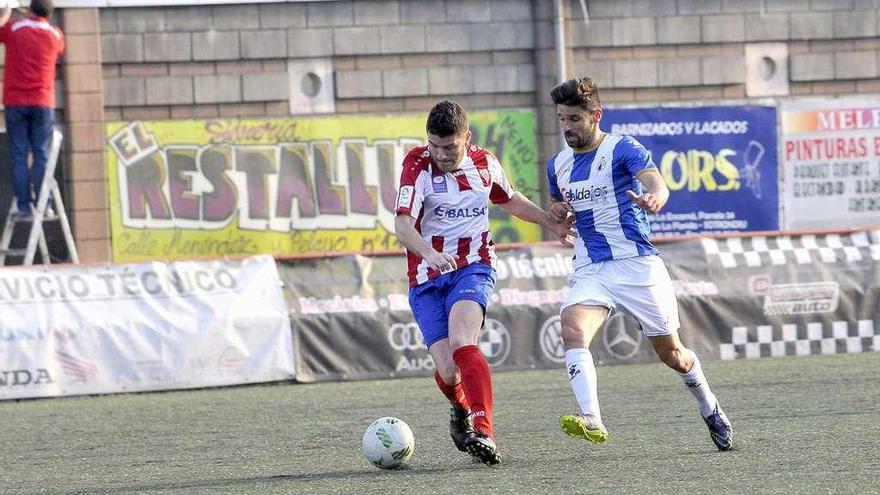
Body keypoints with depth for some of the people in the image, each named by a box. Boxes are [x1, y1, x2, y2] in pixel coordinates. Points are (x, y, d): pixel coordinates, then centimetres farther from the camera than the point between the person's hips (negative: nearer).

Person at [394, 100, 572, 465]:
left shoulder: (484, 163, 5)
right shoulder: (418, 165, -8)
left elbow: (510, 200, 28)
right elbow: (403, 224, -21)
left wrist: (551, 223, 26)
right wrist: (428, 253, -40)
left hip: (473, 269, 0)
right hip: (427, 279, 0)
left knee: (461, 344, -28)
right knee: (448, 370, -9)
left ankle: (483, 432, -39)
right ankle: (461, 408, 28)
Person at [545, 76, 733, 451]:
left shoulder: (623, 149, -8)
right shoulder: (558, 165, 10)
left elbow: (656, 184, -27)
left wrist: (653, 197, -52)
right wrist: (557, 211, 3)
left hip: (637, 264, -4)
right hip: (589, 270, 4)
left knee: (670, 353, 7)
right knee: (572, 330, -26)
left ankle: (709, 408, 35)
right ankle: (591, 420, -37)